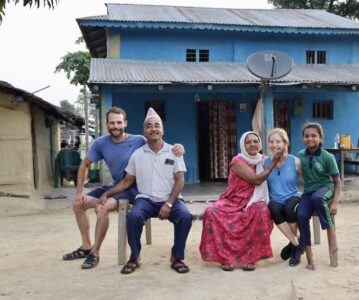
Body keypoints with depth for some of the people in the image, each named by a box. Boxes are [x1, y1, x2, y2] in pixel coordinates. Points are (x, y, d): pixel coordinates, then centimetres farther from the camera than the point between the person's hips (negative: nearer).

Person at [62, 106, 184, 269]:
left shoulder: (138, 141, -17)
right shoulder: (100, 143, -5)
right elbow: (84, 165, 6)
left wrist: (178, 148, -37)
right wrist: (79, 192, 2)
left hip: (132, 189, -6)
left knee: (102, 208, -30)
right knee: (78, 204, 3)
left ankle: (95, 253, -12)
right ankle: (86, 247, 18)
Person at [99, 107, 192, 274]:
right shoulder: (137, 155, 6)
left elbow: (180, 180, -2)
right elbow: (127, 182, 10)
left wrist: (168, 204, -15)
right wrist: (107, 194, -3)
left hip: (170, 199, 0)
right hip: (146, 199, 1)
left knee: (185, 216, -30)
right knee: (133, 217, -31)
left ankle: (177, 258, -9)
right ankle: (134, 258, -7)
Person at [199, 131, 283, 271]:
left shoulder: (263, 160, 4)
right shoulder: (238, 161, -11)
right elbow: (256, 180, -19)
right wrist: (273, 162, -16)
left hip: (253, 203, 2)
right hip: (233, 202, -2)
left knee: (261, 209, -35)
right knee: (211, 212, -32)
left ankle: (250, 257, -23)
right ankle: (225, 257, -20)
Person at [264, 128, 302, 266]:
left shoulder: (295, 161, -5)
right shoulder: (265, 162, -1)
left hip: (293, 198, -1)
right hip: (275, 201, 1)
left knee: (289, 207, -36)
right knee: (274, 209, -34)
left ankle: (293, 243, -6)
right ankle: (296, 245, -14)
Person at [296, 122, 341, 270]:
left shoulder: (328, 157, -7)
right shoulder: (300, 155, 2)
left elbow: (337, 182, -2)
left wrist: (335, 203, -12)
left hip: (325, 187, -3)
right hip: (308, 191, 3)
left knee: (317, 198, -40)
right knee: (301, 215, -27)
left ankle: (331, 232, -20)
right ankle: (309, 255, -16)